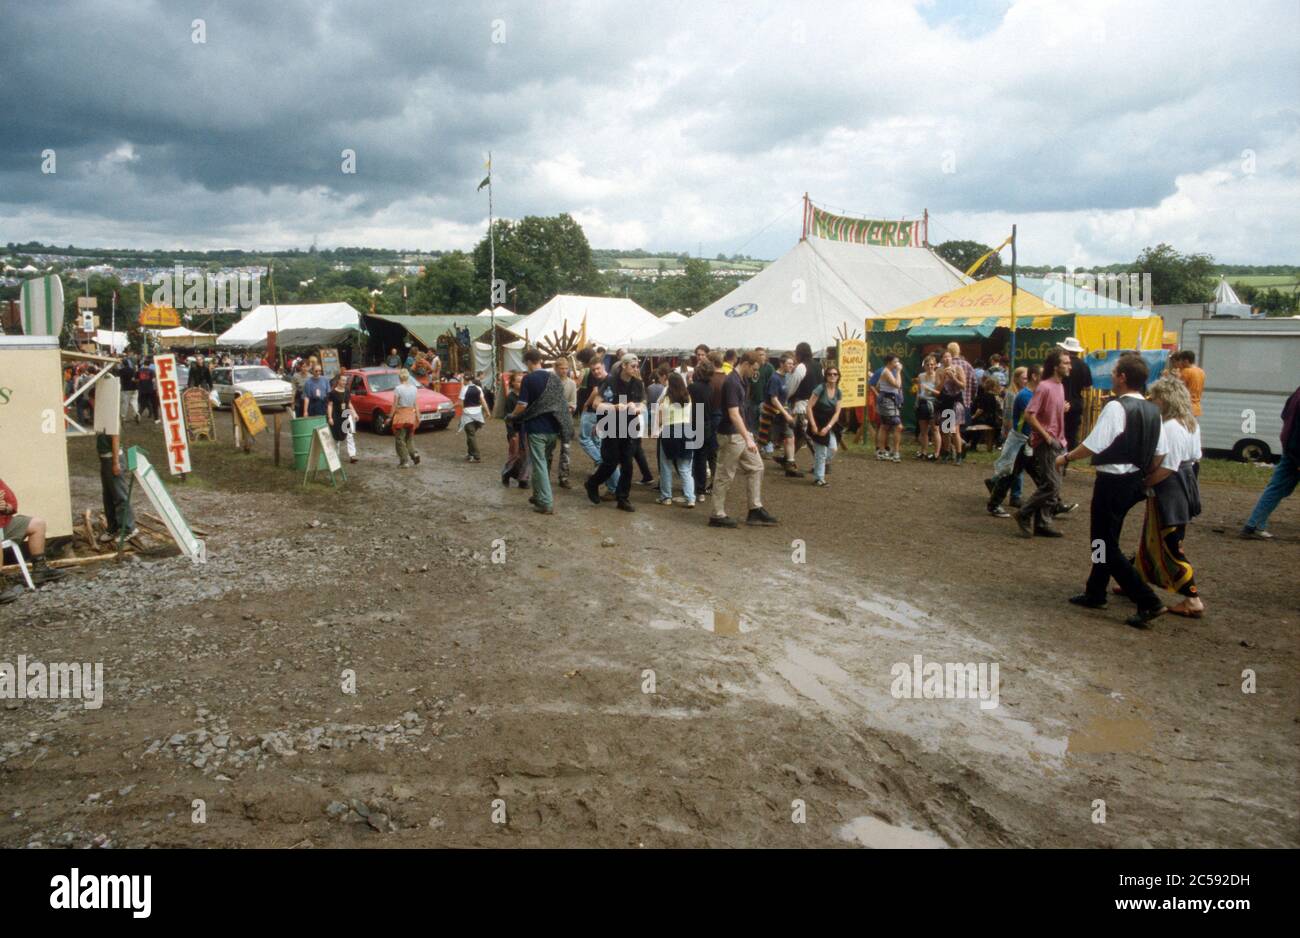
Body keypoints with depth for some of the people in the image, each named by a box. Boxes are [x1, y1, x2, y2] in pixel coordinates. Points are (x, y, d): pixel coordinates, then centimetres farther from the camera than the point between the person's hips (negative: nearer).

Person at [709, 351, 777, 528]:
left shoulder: (739, 380, 9)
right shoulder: (732, 382, -21)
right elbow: (733, 414, -27)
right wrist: (748, 439, -30)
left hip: (740, 434, 10)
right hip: (730, 435, -10)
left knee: (756, 467, 12)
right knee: (725, 476, -1)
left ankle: (755, 510, 16)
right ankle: (717, 516, 8)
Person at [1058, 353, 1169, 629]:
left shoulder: (1115, 407, -19)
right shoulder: (1152, 410, 6)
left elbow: (1093, 445, -20)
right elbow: (1161, 453, 8)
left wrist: (1066, 457, -4)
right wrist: (1144, 476, 20)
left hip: (1112, 482, -9)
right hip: (1135, 481, 9)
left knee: (1105, 544, 0)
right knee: (1107, 538, 21)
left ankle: (1148, 601, -4)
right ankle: (1095, 593, 33)